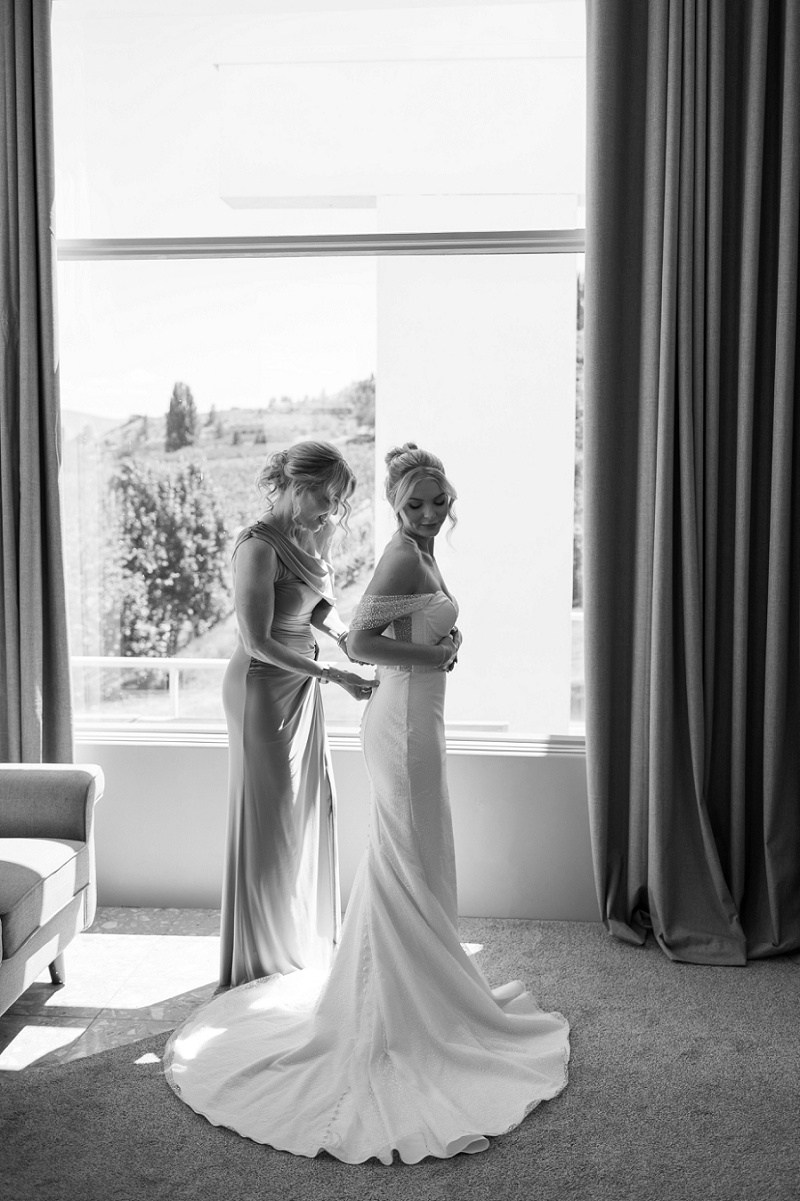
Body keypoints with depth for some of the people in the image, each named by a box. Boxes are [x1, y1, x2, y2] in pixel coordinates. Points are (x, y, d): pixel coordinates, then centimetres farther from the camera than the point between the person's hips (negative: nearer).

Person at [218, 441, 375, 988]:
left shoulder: (311, 535, 4)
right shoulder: (259, 546, -21)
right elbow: (258, 642, -24)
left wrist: (343, 632, -4)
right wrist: (332, 675, -24)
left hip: (302, 688, 9)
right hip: (263, 687, -8)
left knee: (310, 810, 16)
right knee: (269, 818, 3)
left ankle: (308, 942, 32)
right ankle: (266, 957, 20)